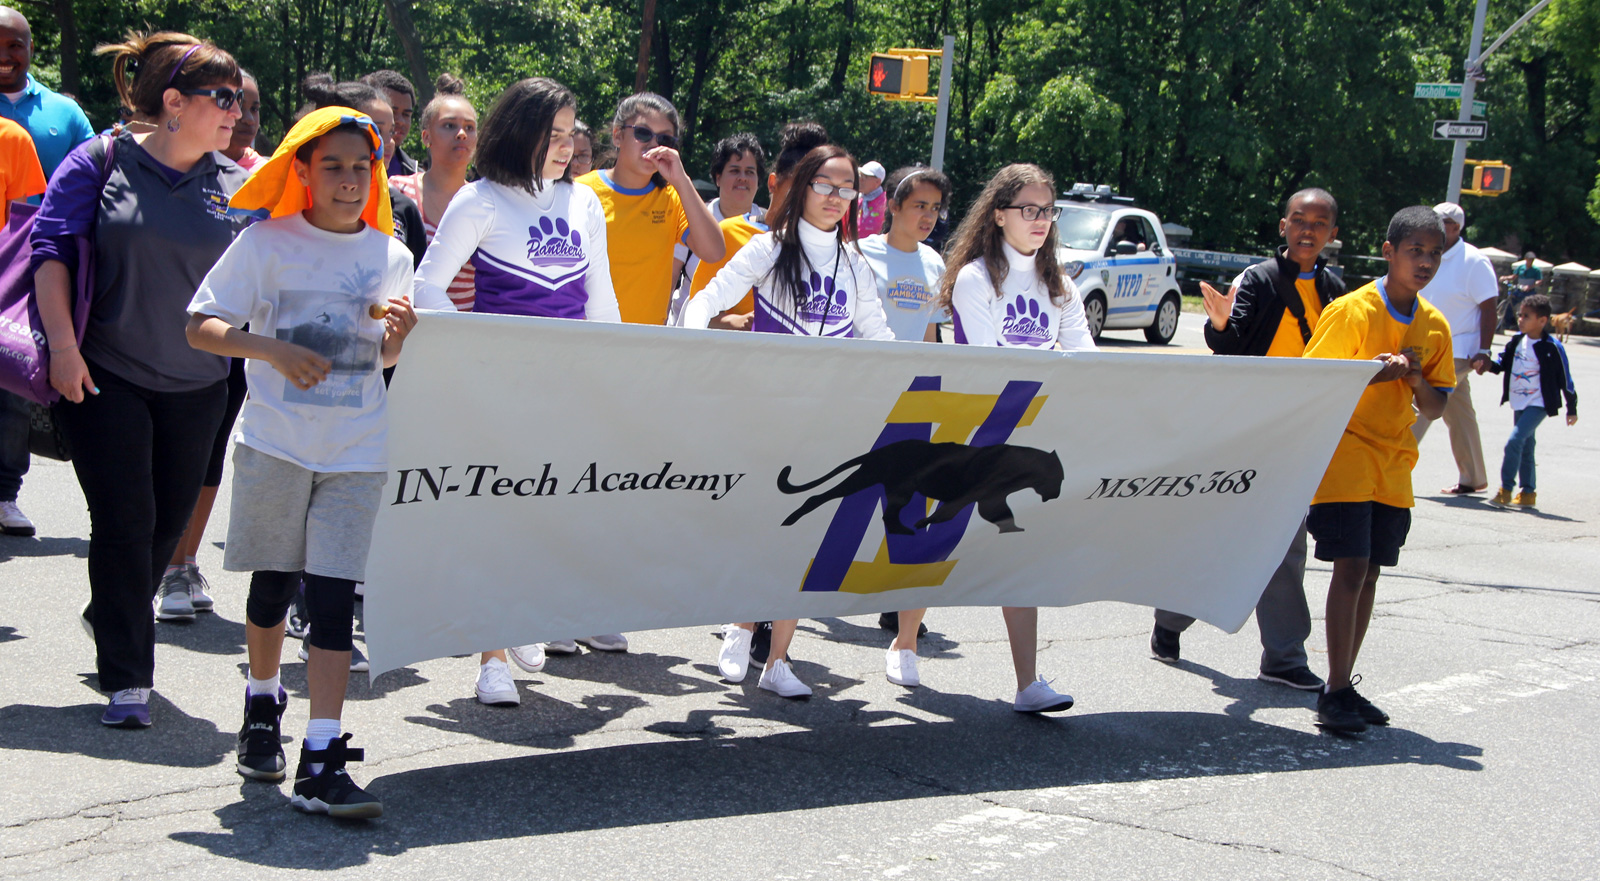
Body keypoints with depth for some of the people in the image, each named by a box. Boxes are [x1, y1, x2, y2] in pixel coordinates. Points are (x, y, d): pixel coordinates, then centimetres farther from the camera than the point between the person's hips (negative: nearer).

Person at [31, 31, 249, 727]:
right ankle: (128, 679, 5)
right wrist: (63, 345, -15)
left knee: (171, 517, 13)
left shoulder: (237, 185, 3)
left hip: (196, 384, 4)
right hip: (106, 377, -4)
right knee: (124, 520, -4)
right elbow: (51, 247, -7)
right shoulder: (103, 162, -6)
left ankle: (111, 616, 43)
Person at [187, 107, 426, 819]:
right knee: (272, 586, 13)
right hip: (275, 440, -1)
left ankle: (321, 763, -8)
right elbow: (201, 327, -4)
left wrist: (399, 332, -8)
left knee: (333, 598, -6)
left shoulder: (390, 256, 5)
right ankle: (262, 709, 39)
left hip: (357, 451, 1)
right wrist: (272, 350, -19)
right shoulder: (266, 243, -3)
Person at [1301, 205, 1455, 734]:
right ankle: (1336, 692, -6)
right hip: (1345, 457, -6)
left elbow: (1435, 409, 11)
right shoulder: (1352, 311, -9)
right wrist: (1372, 374, -21)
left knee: (1369, 575, 7)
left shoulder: (1435, 326, 8)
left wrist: (1417, 379, -10)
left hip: (1394, 465, 6)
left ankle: (1343, 687, 15)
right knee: (1351, 569, -12)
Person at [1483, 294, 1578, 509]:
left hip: (1538, 404, -7)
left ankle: (1505, 491, -16)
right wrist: (1489, 365, -6)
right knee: (1525, 447, 15)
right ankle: (1528, 493, 26)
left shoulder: (1552, 347, -15)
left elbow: (1565, 378, -8)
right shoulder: (1518, 340, 3)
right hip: (1519, 403, 7)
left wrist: (1572, 408, -1)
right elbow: (1504, 361, 17)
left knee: (1515, 441, -20)